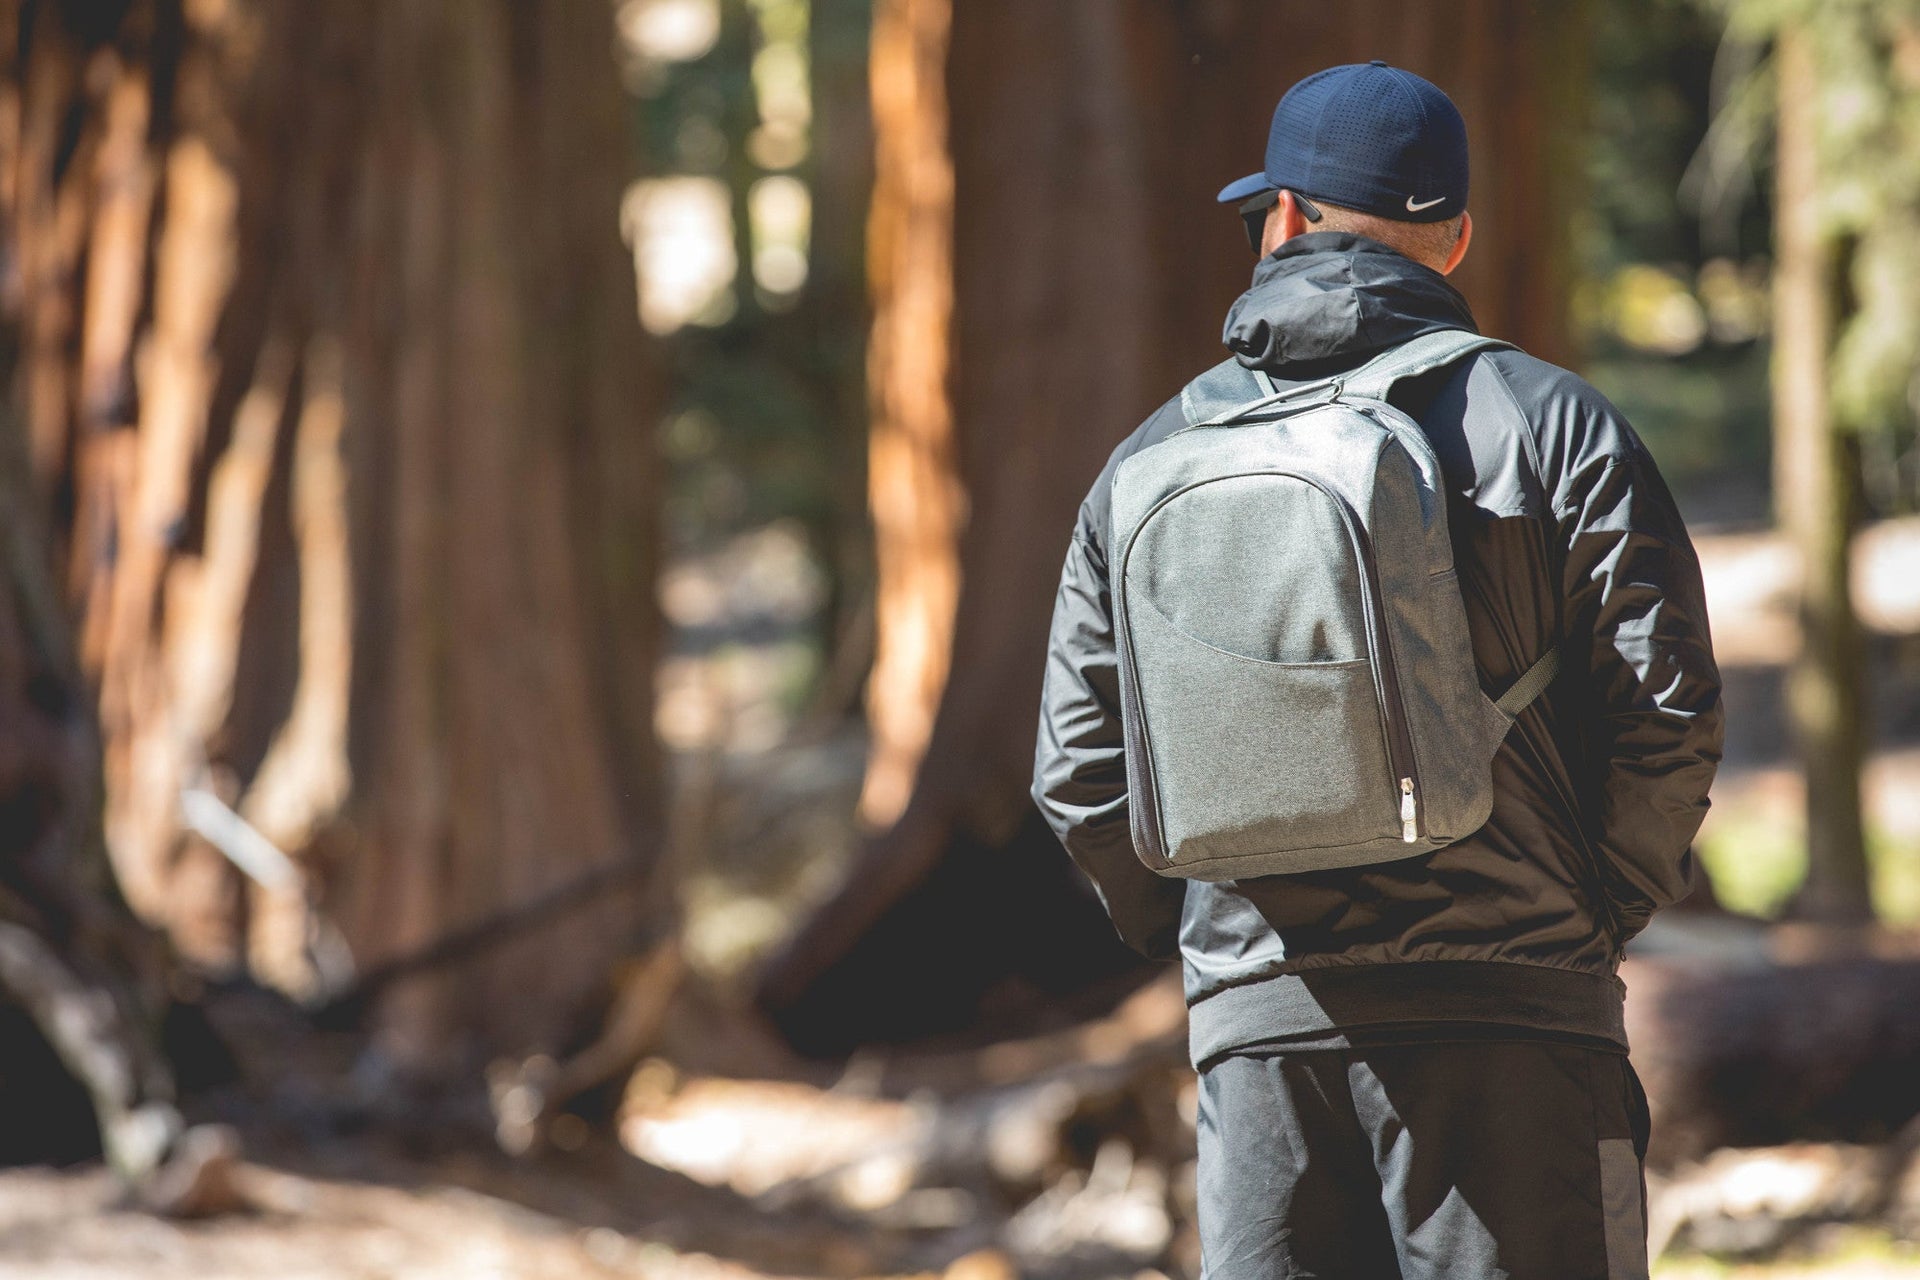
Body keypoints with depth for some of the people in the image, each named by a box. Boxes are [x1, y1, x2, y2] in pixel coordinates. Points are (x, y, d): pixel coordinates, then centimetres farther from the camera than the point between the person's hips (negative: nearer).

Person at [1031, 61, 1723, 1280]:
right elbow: (1668, 712, -6)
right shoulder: (1554, 425, 0)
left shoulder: (1150, 462, 9)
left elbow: (1081, 767, 10)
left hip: (1257, 1030, 3)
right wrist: (1595, 911, 7)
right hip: (1508, 1018, -3)